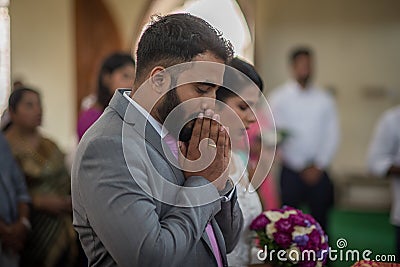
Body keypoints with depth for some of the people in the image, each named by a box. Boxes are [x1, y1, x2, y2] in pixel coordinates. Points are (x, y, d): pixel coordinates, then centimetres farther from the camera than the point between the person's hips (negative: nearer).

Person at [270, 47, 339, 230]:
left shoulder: (324, 100, 9)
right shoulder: (279, 98, 1)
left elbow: (332, 135, 7)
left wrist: (318, 166, -3)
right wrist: (301, 167, -5)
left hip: (319, 172, 2)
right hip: (291, 172, -2)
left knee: (320, 220, 4)